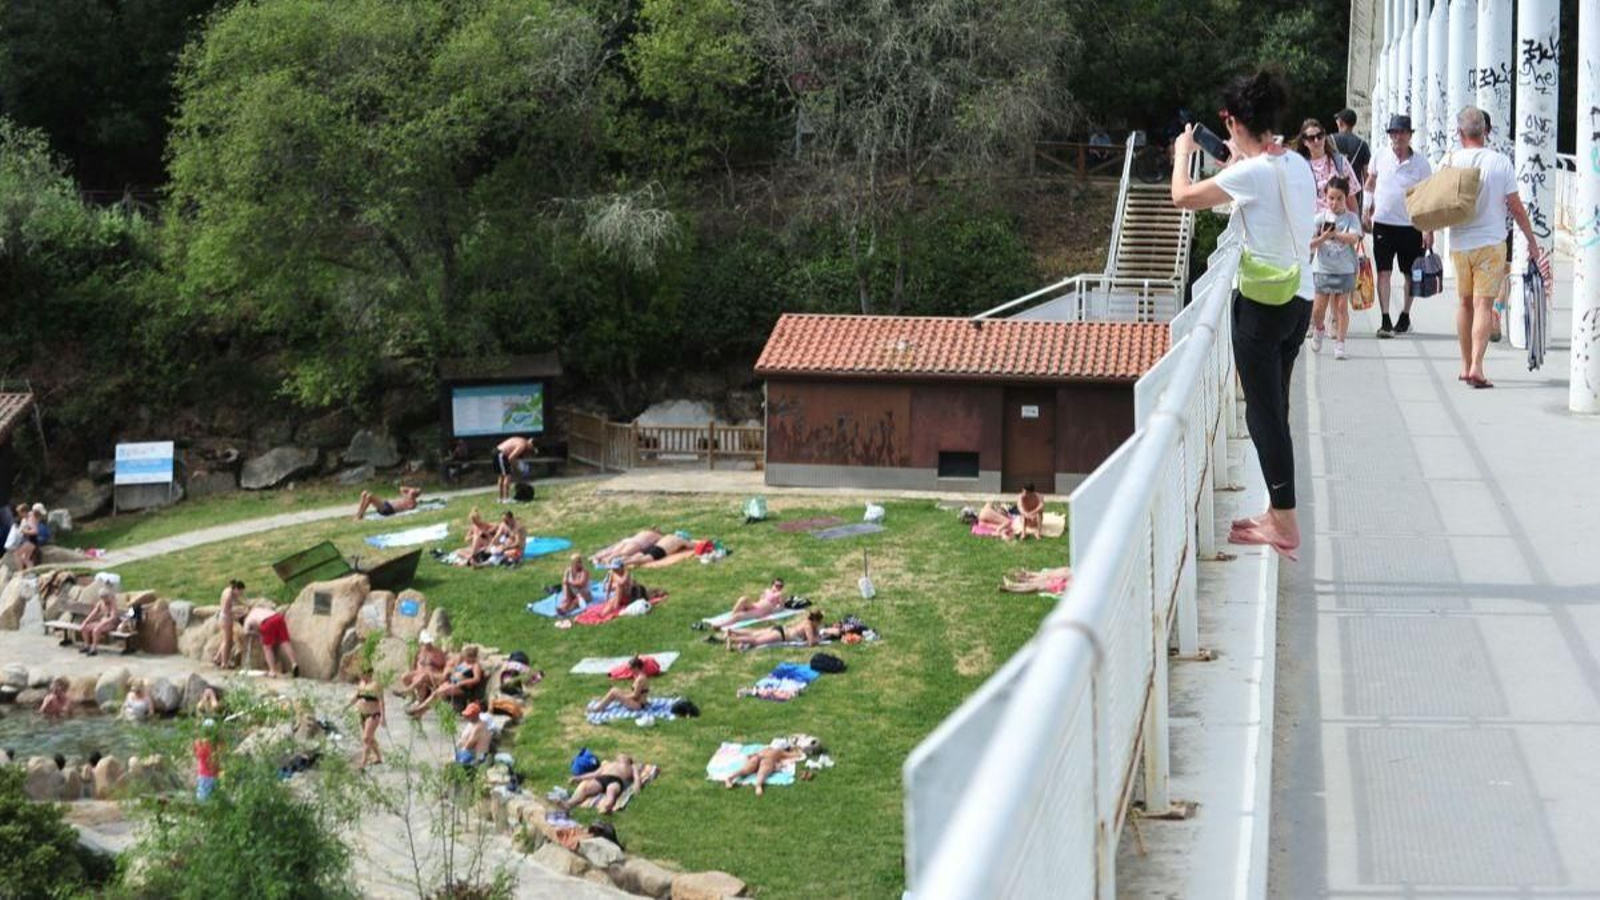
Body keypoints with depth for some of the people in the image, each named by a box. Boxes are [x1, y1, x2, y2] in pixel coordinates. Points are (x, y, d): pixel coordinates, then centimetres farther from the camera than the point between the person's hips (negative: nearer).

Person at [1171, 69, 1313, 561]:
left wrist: (1183, 152, 12)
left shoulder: (1250, 173, -16)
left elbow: (1183, 197, -6)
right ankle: (1278, 514, 23)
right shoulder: (1297, 165, 7)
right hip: (1300, 299, 8)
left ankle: (1286, 525, -2)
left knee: (1263, 412, -3)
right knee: (1274, 409, 16)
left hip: (1263, 301, -8)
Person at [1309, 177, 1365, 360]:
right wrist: (1323, 238, -23)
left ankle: (1340, 343, 6)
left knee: (1342, 306, -2)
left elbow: (1353, 238, -18)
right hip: (1323, 269, 1)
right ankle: (1319, 330, 31)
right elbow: (1310, 245, -4)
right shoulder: (1320, 218, 0)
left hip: (1345, 270, -1)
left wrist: (1335, 235, -32)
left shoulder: (1351, 218, -1)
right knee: (1319, 307, 1)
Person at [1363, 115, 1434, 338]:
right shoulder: (1381, 156, 1)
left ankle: (1405, 316, 27)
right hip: (1383, 223, 1)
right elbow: (1370, 183, 16)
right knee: (1383, 272, -5)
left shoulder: (1420, 162, -5)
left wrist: (1429, 230, -6)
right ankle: (1385, 321, -5)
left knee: (1410, 274, 10)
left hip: (1410, 225, -1)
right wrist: (1367, 211, 8)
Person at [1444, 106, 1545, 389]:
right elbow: (1516, 207, -2)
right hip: (1491, 243, -2)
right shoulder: (1501, 162, -6)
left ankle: (1466, 366, 21)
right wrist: (1531, 239, 7)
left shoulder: (1451, 160, -3)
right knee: (1483, 304, -4)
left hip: (1459, 244, 2)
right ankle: (1476, 366, -17)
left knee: (1465, 303, 15)